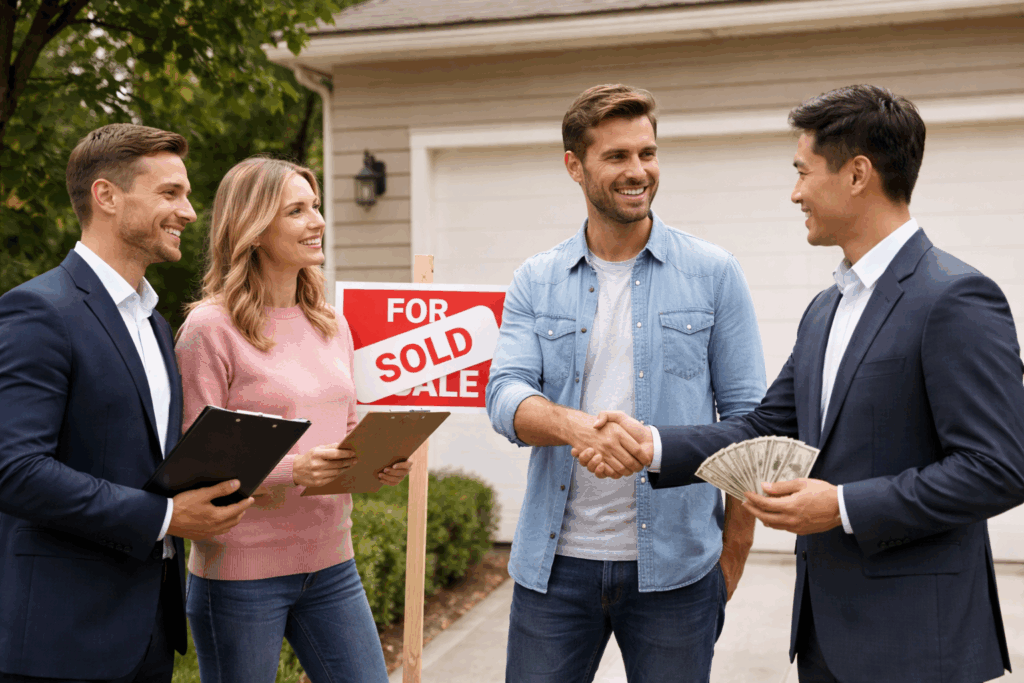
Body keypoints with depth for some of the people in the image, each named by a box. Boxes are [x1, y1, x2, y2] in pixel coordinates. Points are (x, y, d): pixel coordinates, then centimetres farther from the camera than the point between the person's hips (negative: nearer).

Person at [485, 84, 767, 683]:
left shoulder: (714, 274, 0)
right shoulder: (536, 283, 6)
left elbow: (746, 419, 1)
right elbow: (506, 394, -6)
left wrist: (732, 560, -2)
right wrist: (576, 425, -28)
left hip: (674, 563, -1)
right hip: (556, 562, 2)